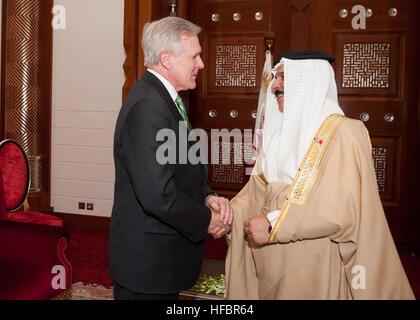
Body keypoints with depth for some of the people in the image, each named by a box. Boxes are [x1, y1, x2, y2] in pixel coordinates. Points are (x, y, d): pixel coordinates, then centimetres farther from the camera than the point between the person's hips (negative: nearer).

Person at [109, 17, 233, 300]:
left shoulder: (164, 98, 10)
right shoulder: (148, 106, -23)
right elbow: (158, 195, -29)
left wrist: (207, 197, -2)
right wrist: (206, 221, -14)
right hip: (147, 263, -10)